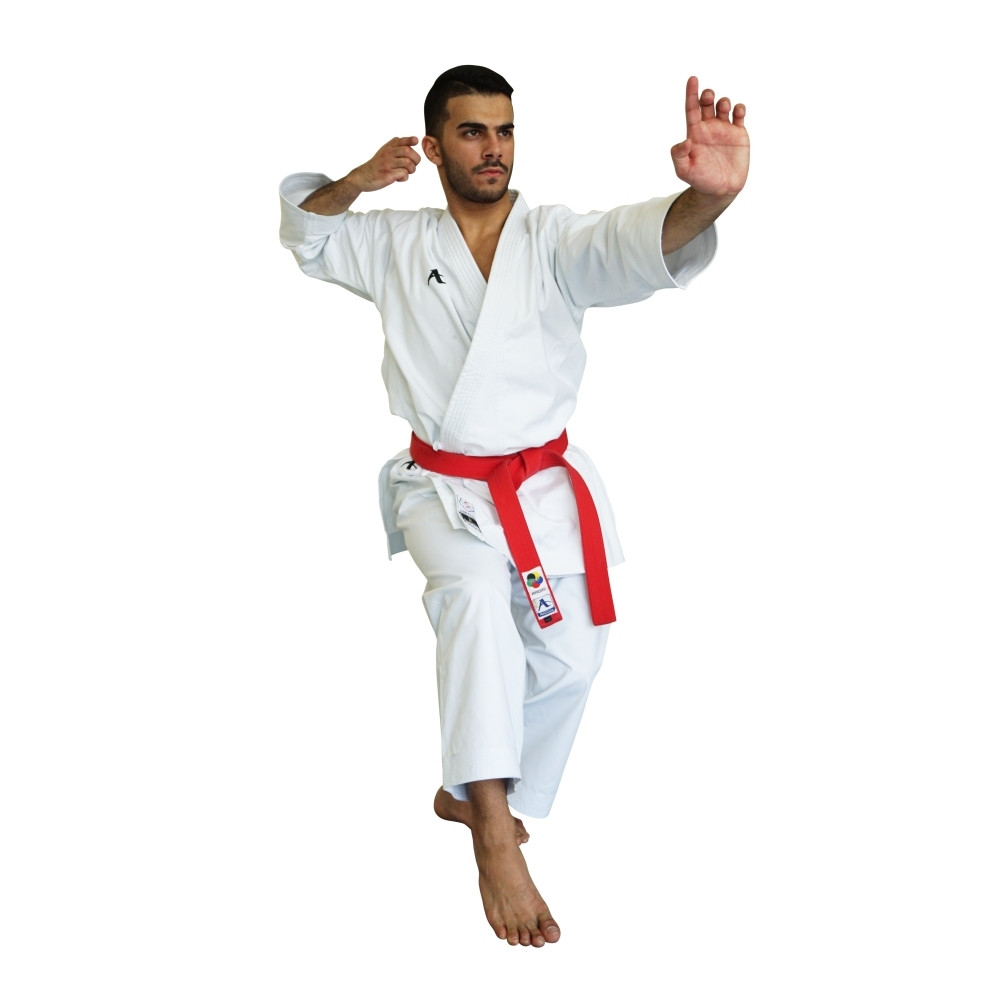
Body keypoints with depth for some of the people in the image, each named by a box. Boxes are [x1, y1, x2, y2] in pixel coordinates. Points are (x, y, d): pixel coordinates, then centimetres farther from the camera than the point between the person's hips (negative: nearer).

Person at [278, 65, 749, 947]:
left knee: (568, 659, 0)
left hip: (544, 483, 2)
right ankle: (496, 837, -33)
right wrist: (357, 183, -8)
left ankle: (472, 791, 28)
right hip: (443, 485, -1)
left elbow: (644, 245, -29)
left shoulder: (556, 240, -8)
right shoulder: (397, 245, 2)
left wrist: (707, 197, -54)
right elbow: (304, 228, 16)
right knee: (475, 590, -31)